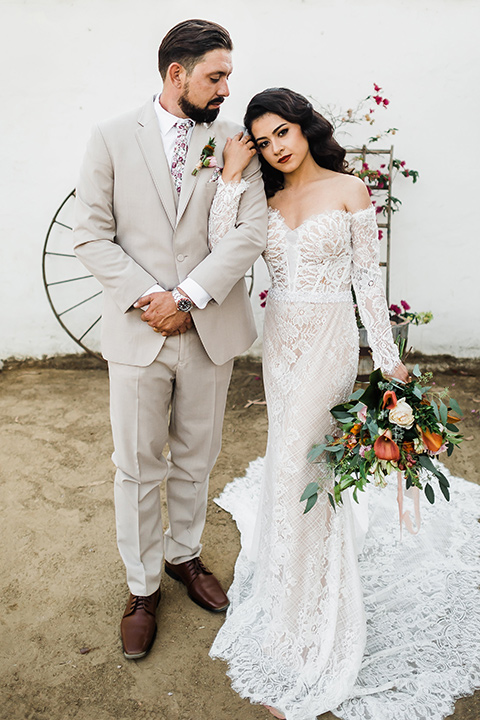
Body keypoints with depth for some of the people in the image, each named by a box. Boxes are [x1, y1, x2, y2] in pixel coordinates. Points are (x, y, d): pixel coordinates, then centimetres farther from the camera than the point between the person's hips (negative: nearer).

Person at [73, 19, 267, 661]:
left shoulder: (235, 140, 3)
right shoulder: (113, 138, 1)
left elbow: (253, 229, -7)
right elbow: (92, 235, -3)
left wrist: (187, 297, -16)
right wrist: (147, 298, -14)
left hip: (211, 330, 2)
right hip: (137, 333, -1)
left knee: (196, 459, 16)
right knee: (138, 467, 9)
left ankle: (185, 555, 41)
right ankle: (142, 586, 30)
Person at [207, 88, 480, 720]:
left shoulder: (348, 189, -1)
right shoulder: (265, 200, 10)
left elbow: (367, 276, -3)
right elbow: (222, 249, -8)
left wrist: (387, 356, -6)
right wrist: (232, 178, -7)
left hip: (329, 340, -5)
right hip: (280, 338, 5)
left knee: (294, 463, -8)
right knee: (293, 449, 14)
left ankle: (296, 650, 5)